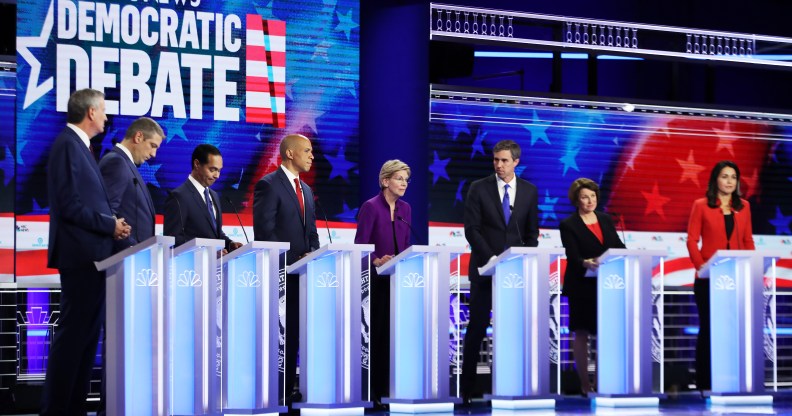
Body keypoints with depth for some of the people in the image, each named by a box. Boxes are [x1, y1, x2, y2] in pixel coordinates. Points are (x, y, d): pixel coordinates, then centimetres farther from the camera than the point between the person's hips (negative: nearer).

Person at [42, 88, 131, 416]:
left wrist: (112, 224, 3)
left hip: (90, 256, 10)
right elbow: (69, 205, -20)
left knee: (87, 334, 11)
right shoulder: (67, 144, -13)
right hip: (80, 255, -10)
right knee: (73, 334, -8)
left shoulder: (78, 145, 17)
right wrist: (110, 225, -12)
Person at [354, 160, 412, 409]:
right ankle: (368, 390, 2)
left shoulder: (405, 209, 11)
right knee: (374, 332, -3)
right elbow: (360, 246, -12)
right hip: (375, 279, -6)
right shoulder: (371, 207, -9)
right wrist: (378, 261, -28)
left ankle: (385, 388, 9)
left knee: (391, 332, 5)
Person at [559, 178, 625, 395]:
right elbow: (573, 257, -12)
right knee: (582, 334, 1)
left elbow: (618, 247, 9)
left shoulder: (606, 220, 11)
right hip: (583, 287, -4)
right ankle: (585, 384, 6)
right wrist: (586, 263, -34)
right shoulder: (568, 225, -3)